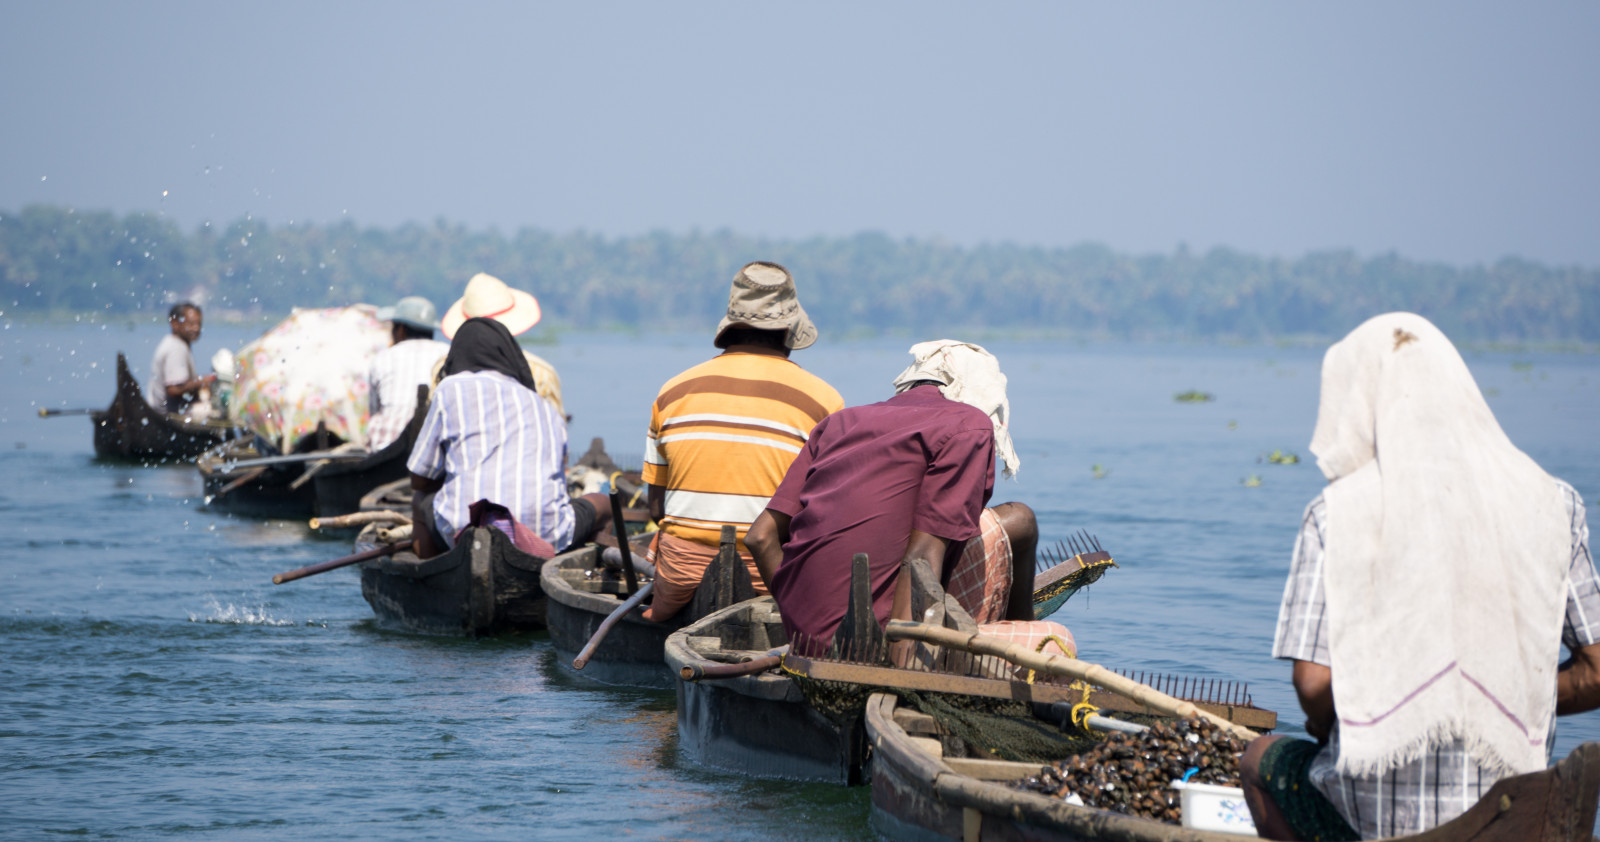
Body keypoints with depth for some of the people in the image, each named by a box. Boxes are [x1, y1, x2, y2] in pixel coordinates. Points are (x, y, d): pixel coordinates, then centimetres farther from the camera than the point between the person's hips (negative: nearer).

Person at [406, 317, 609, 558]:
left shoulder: (450, 389, 10)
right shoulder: (547, 409, 21)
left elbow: (419, 481, 14)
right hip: (546, 537, 2)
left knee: (421, 502, 30)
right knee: (600, 503, 32)